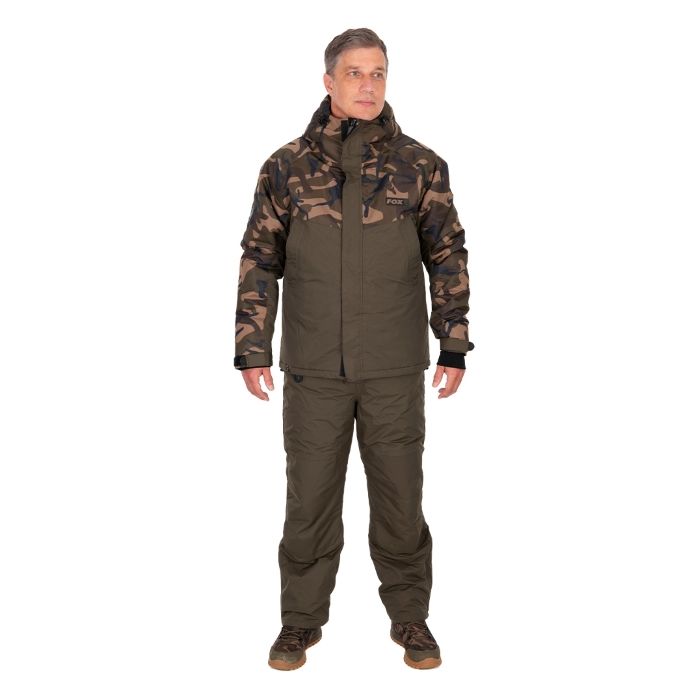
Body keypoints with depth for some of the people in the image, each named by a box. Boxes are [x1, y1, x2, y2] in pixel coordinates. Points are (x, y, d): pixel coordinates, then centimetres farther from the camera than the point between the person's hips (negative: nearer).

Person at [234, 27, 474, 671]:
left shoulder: (421, 166, 2)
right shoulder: (286, 167, 3)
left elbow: (449, 260, 6)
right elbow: (259, 261, 6)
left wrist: (454, 345, 1)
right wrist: (252, 348, 2)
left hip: (395, 369, 0)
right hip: (313, 369, 0)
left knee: (400, 495, 8)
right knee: (310, 495, 8)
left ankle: (410, 617, 26)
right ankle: (302, 618, 25)